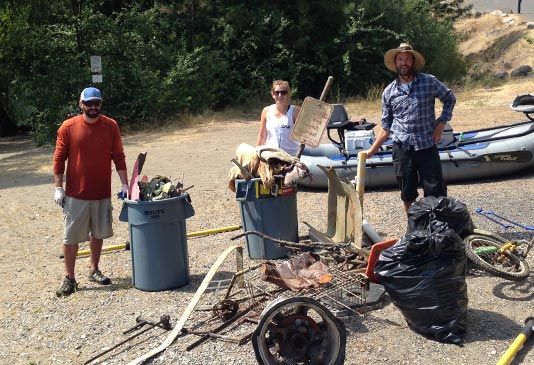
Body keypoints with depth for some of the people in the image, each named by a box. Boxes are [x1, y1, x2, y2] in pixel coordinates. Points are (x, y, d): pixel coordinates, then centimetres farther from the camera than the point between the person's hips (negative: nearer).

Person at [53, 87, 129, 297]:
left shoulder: (111, 126, -1)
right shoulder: (68, 127, -6)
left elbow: (118, 157, 1)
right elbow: (59, 159, -2)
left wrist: (125, 185, -4)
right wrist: (58, 188, -5)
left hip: (103, 192, 2)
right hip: (76, 193, -2)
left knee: (98, 233, 14)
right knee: (71, 236, 2)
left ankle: (94, 271, 30)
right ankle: (69, 278, 13)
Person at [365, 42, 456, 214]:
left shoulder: (429, 82, -1)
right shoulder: (389, 92, 5)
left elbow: (450, 99, 12)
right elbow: (386, 125, 10)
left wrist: (441, 123, 0)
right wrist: (372, 150, 5)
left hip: (427, 146, -2)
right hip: (401, 148, 2)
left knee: (436, 193, -2)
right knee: (407, 195, 10)